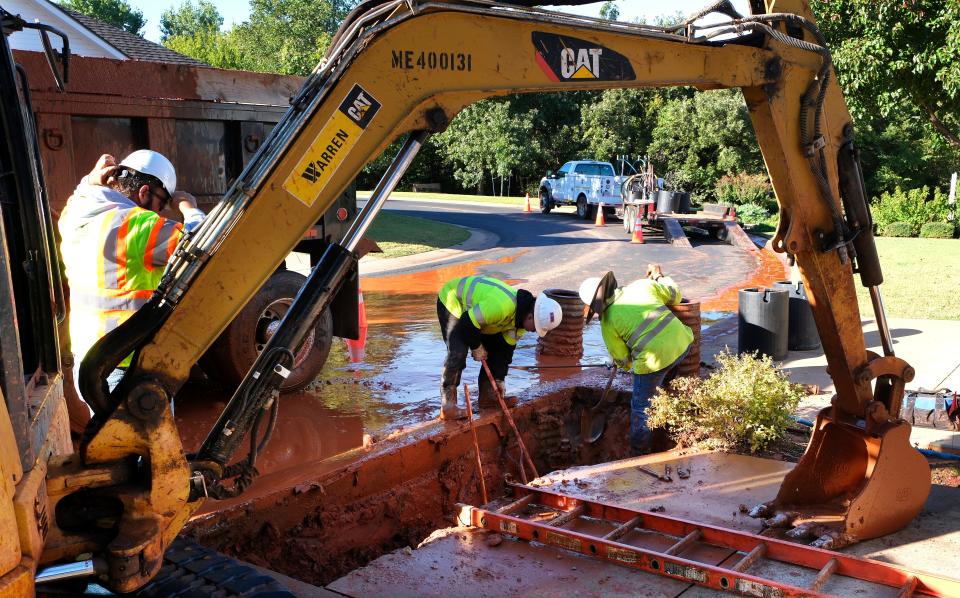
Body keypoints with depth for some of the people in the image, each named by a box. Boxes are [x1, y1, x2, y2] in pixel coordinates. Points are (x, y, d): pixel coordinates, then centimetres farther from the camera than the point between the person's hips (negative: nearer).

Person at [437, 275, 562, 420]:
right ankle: (447, 407, -16)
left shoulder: (521, 316, -10)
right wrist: (476, 347, -16)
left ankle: (487, 396, 16)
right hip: (452, 303, -9)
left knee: (494, 348, 5)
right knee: (458, 353, -21)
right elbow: (467, 325, -33)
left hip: (474, 306, 9)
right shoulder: (500, 306, -40)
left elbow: (506, 347, -2)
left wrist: (499, 378, -2)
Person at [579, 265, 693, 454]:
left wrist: (624, 363, 32)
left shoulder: (607, 322, 1)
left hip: (656, 358, -4)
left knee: (641, 406, 15)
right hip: (682, 342, 5)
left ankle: (639, 451, 26)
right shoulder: (641, 285, 8)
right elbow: (675, 296, 16)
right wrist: (659, 276, 31)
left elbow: (622, 361, 9)